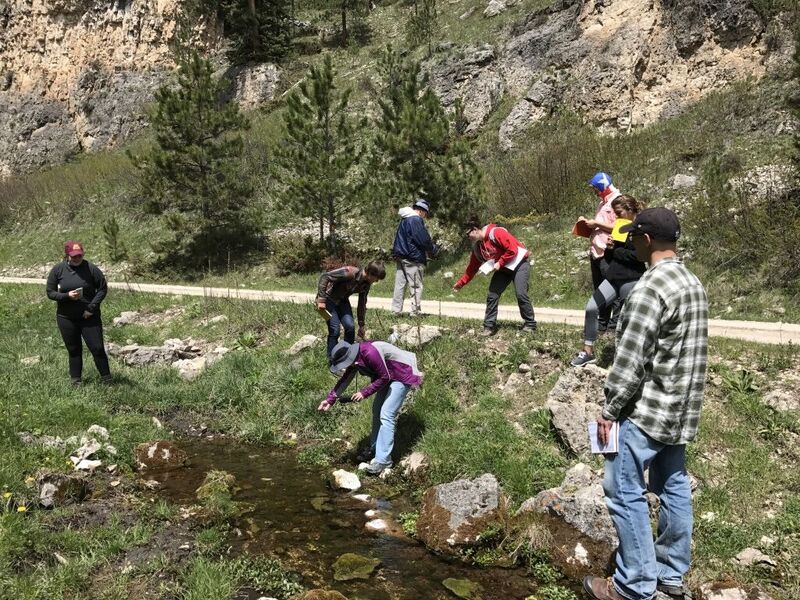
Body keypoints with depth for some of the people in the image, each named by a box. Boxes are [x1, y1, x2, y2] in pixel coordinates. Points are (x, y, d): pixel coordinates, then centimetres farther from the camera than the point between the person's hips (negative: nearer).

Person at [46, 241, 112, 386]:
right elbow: (50, 292, 0)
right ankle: (76, 381, 23)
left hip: (89, 317, -2)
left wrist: (92, 307, -13)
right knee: (74, 350, 11)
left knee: (97, 348, -2)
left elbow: (102, 289, -3)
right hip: (66, 318, 2)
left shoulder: (91, 268, -8)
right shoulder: (57, 270, -3)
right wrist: (67, 295, -18)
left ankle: (107, 379, 11)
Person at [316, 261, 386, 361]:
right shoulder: (349, 273, -31)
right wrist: (321, 299, -31)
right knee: (335, 330, -14)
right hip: (328, 299, -6)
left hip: (342, 300, 7)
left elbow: (362, 304, 5)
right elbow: (325, 277, -30)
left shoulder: (366, 284, -7)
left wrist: (361, 325, 10)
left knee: (350, 326, -9)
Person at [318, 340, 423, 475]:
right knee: (377, 411, 14)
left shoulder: (369, 353, -33)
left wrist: (364, 392, -22)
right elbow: (345, 380, 1)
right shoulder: (354, 358, -5)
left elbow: (384, 377, -26)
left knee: (386, 415, -15)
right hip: (388, 376, 10)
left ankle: (382, 461, -14)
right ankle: (375, 449, 28)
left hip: (402, 376, -10)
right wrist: (330, 399, -8)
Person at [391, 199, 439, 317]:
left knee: (400, 284, 10)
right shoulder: (416, 220, -14)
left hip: (400, 257, 9)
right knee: (416, 286, -1)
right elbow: (424, 239, -16)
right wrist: (434, 250, 0)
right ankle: (415, 312, 2)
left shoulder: (404, 220, 17)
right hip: (413, 258, -9)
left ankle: (396, 310, 12)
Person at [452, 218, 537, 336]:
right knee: (492, 296, -3)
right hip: (502, 269, 8)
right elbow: (472, 268, 9)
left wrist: (499, 263, -21)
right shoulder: (477, 247, 2)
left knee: (521, 294, -16)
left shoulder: (496, 233, -23)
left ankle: (530, 325, -1)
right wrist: (461, 283, 6)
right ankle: (489, 326, 4)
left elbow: (513, 249, -25)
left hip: (519, 264, -8)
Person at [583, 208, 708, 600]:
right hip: (681, 409, 9)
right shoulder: (693, 284, 9)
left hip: (647, 409, -9)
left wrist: (609, 409, -12)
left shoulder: (651, 287, -20)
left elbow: (630, 359, -21)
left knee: (624, 491, -1)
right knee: (673, 487, 16)